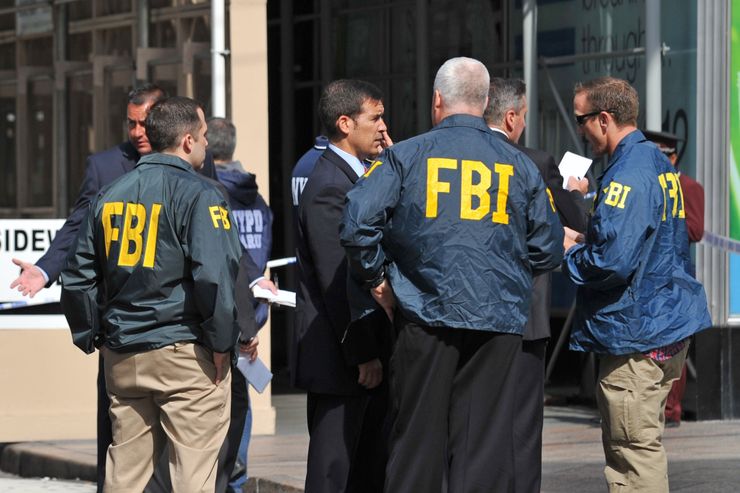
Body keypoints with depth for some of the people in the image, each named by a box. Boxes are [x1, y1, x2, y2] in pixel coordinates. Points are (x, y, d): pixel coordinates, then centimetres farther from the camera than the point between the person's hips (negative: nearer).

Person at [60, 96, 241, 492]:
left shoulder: (110, 196, 11)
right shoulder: (198, 196, -10)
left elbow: (78, 276, 14)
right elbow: (213, 275, -19)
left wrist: (90, 337, 21)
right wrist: (222, 343, -11)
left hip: (122, 355, 6)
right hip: (185, 354, -6)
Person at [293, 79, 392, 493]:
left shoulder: (359, 176, 16)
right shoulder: (329, 188, -15)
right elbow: (338, 283, -19)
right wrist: (364, 354, -18)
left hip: (367, 355, 10)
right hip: (339, 363, -10)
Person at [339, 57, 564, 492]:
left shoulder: (405, 156, 0)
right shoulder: (520, 166, 6)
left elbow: (358, 222, -9)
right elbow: (548, 250, 7)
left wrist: (376, 279, 4)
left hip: (425, 314, -1)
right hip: (499, 323, 1)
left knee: (418, 437, 6)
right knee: (486, 440, 2)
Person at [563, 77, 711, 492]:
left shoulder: (627, 174, -19)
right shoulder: (659, 163, 13)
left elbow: (609, 263, -26)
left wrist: (570, 252, -6)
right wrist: (583, 241, 15)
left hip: (636, 336, -10)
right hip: (670, 326, 10)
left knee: (634, 451, -7)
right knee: (644, 443, 17)